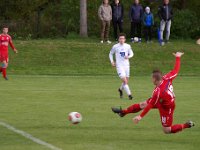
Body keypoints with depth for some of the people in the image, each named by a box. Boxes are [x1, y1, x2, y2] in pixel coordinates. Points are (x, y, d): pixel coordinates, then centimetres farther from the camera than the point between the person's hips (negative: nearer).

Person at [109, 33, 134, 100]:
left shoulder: (128, 46, 2)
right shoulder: (115, 47, -3)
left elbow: (131, 53, 11)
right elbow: (111, 54, 12)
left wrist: (128, 56, -12)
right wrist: (112, 61, -1)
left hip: (126, 65, 4)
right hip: (119, 66, -4)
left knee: (126, 81, 12)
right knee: (124, 80, -17)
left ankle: (120, 89, 41)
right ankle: (129, 94, -15)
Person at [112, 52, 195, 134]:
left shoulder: (158, 92, -38)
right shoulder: (167, 78, -22)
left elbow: (150, 105, -30)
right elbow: (176, 70, -8)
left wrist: (140, 116, -22)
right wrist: (178, 58, 7)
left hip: (166, 107, -9)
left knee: (166, 130, 5)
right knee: (142, 104, 12)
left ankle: (186, 125, 8)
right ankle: (123, 112, 26)